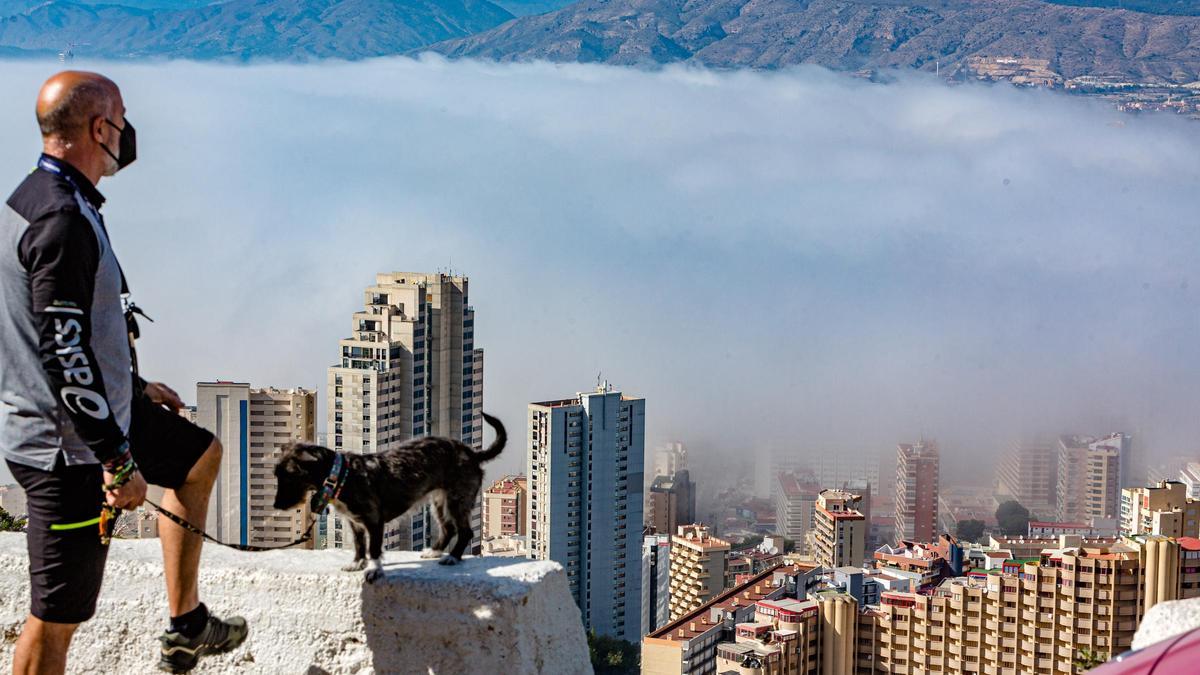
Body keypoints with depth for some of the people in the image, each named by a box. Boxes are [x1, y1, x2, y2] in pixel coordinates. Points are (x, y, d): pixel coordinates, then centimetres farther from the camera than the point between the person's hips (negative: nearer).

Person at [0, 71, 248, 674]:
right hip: (70, 444, -11)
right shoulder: (63, 220, -25)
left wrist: (134, 389, 26)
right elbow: (64, 353, -28)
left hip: (96, 411, 11)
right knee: (56, 618, -3)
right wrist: (118, 459, -24)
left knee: (201, 455, 29)